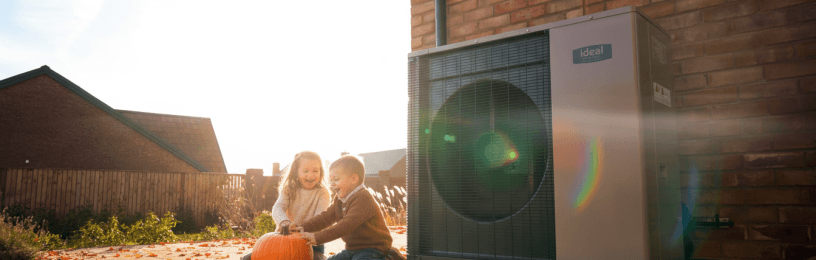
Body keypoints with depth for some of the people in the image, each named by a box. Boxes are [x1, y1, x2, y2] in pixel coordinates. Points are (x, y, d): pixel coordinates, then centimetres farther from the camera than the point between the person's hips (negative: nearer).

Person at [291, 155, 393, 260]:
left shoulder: (363, 199, -23)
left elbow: (346, 225, -30)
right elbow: (326, 217, 5)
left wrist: (318, 237, -33)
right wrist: (304, 227, -12)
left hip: (372, 249, -10)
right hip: (352, 249, 10)